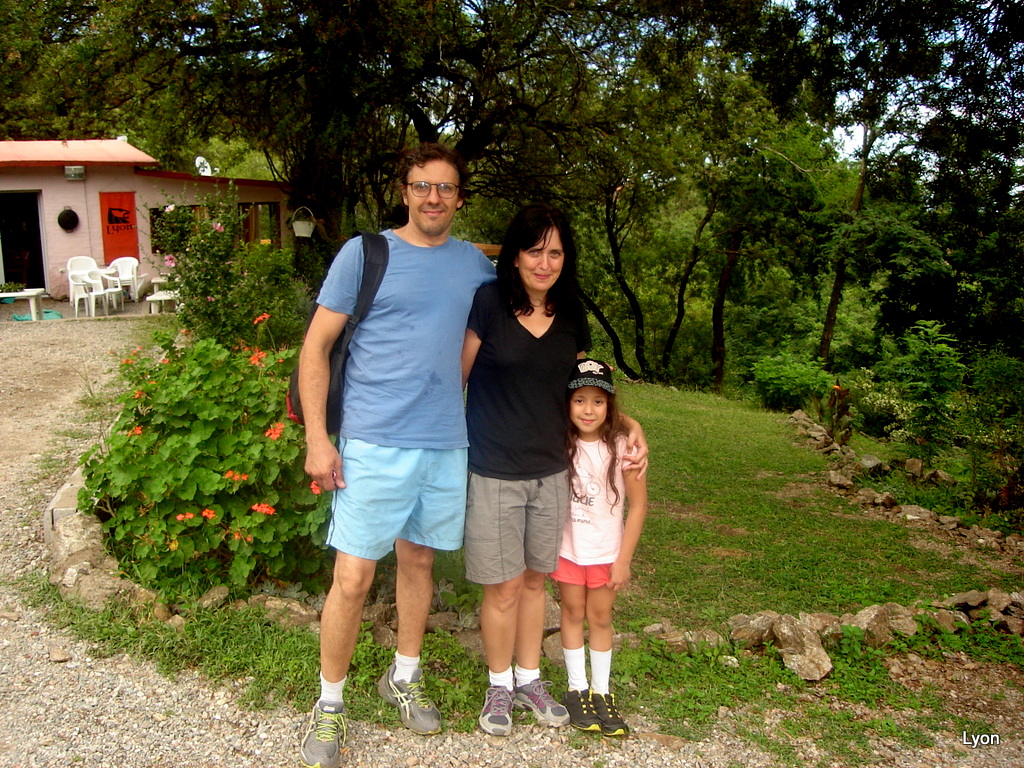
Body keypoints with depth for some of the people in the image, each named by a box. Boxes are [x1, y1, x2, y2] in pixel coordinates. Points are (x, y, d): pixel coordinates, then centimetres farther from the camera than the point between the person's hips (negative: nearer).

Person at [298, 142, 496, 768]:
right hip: (373, 443, -4)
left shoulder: (477, 264, 9)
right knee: (353, 578, -3)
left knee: (418, 561, 17)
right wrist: (317, 438, -10)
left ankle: (404, 678, 37)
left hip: (446, 444, 4)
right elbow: (316, 347, -4)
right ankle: (330, 704, 18)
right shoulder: (364, 253, -3)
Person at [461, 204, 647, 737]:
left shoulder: (572, 316, 4)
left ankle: (528, 680, 36)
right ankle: (499, 686, 29)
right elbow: (456, 376, -7)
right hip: (494, 472, -4)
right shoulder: (488, 303, -11)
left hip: (550, 472, 4)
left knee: (535, 580, 16)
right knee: (504, 588, 4)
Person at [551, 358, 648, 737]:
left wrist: (623, 560, -9)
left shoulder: (621, 446, -15)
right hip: (567, 548, 1)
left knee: (600, 617, 11)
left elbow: (637, 505, -10)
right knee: (573, 613, 12)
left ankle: (601, 692, 23)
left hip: (606, 551, -1)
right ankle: (577, 690, 24)